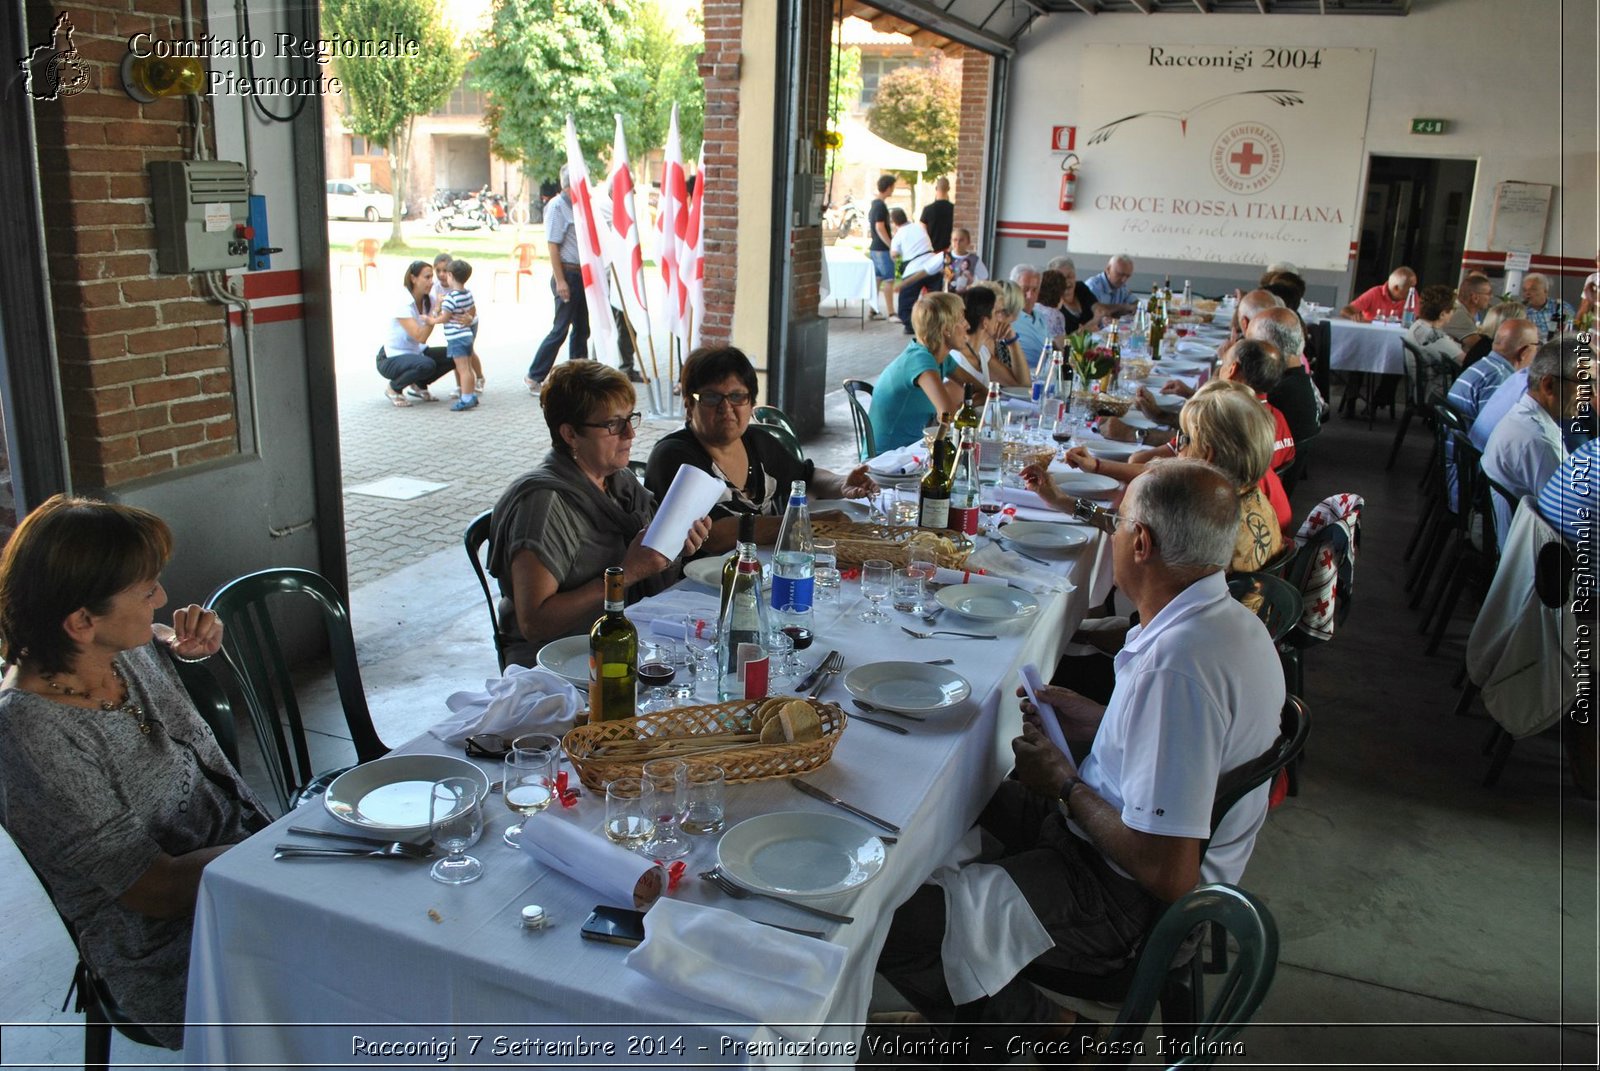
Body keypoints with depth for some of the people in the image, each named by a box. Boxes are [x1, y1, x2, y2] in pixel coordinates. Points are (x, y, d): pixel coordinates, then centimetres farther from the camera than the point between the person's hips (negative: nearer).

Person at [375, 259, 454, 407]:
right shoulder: (403, 304, -23)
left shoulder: (429, 301, -1)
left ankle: (419, 386, 11)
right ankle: (394, 389, -7)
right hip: (391, 359, -8)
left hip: (415, 353, 8)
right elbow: (420, 337, -28)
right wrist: (432, 321, -43)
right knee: (426, 365, -35)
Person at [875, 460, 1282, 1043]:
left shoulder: (1175, 664, -31)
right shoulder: (1231, 620, 1)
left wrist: (1065, 785, -16)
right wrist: (1096, 723, 8)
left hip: (1126, 901, -10)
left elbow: (1168, 873, -31)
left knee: (888, 922, -18)